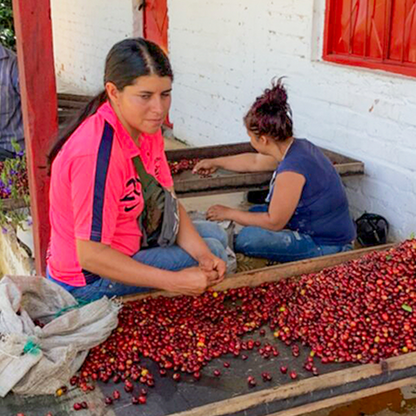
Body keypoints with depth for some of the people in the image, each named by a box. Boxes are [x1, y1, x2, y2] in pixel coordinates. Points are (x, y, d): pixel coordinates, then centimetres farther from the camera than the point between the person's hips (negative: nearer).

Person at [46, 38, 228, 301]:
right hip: (90, 281, -8)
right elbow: (90, 255, -31)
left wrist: (204, 256, -17)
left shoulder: (146, 127, -5)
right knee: (215, 248, -6)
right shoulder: (97, 154, -33)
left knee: (214, 235, 13)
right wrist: (175, 282, -29)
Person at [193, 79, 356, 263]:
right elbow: (254, 162, 21)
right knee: (255, 212, 15)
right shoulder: (298, 146, 2)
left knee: (247, 238, -23)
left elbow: (274, 222, -17)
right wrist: (216, 162, 32)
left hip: (327, 248, -10)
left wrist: (230, 213, -5)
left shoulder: (291, 171, -28)